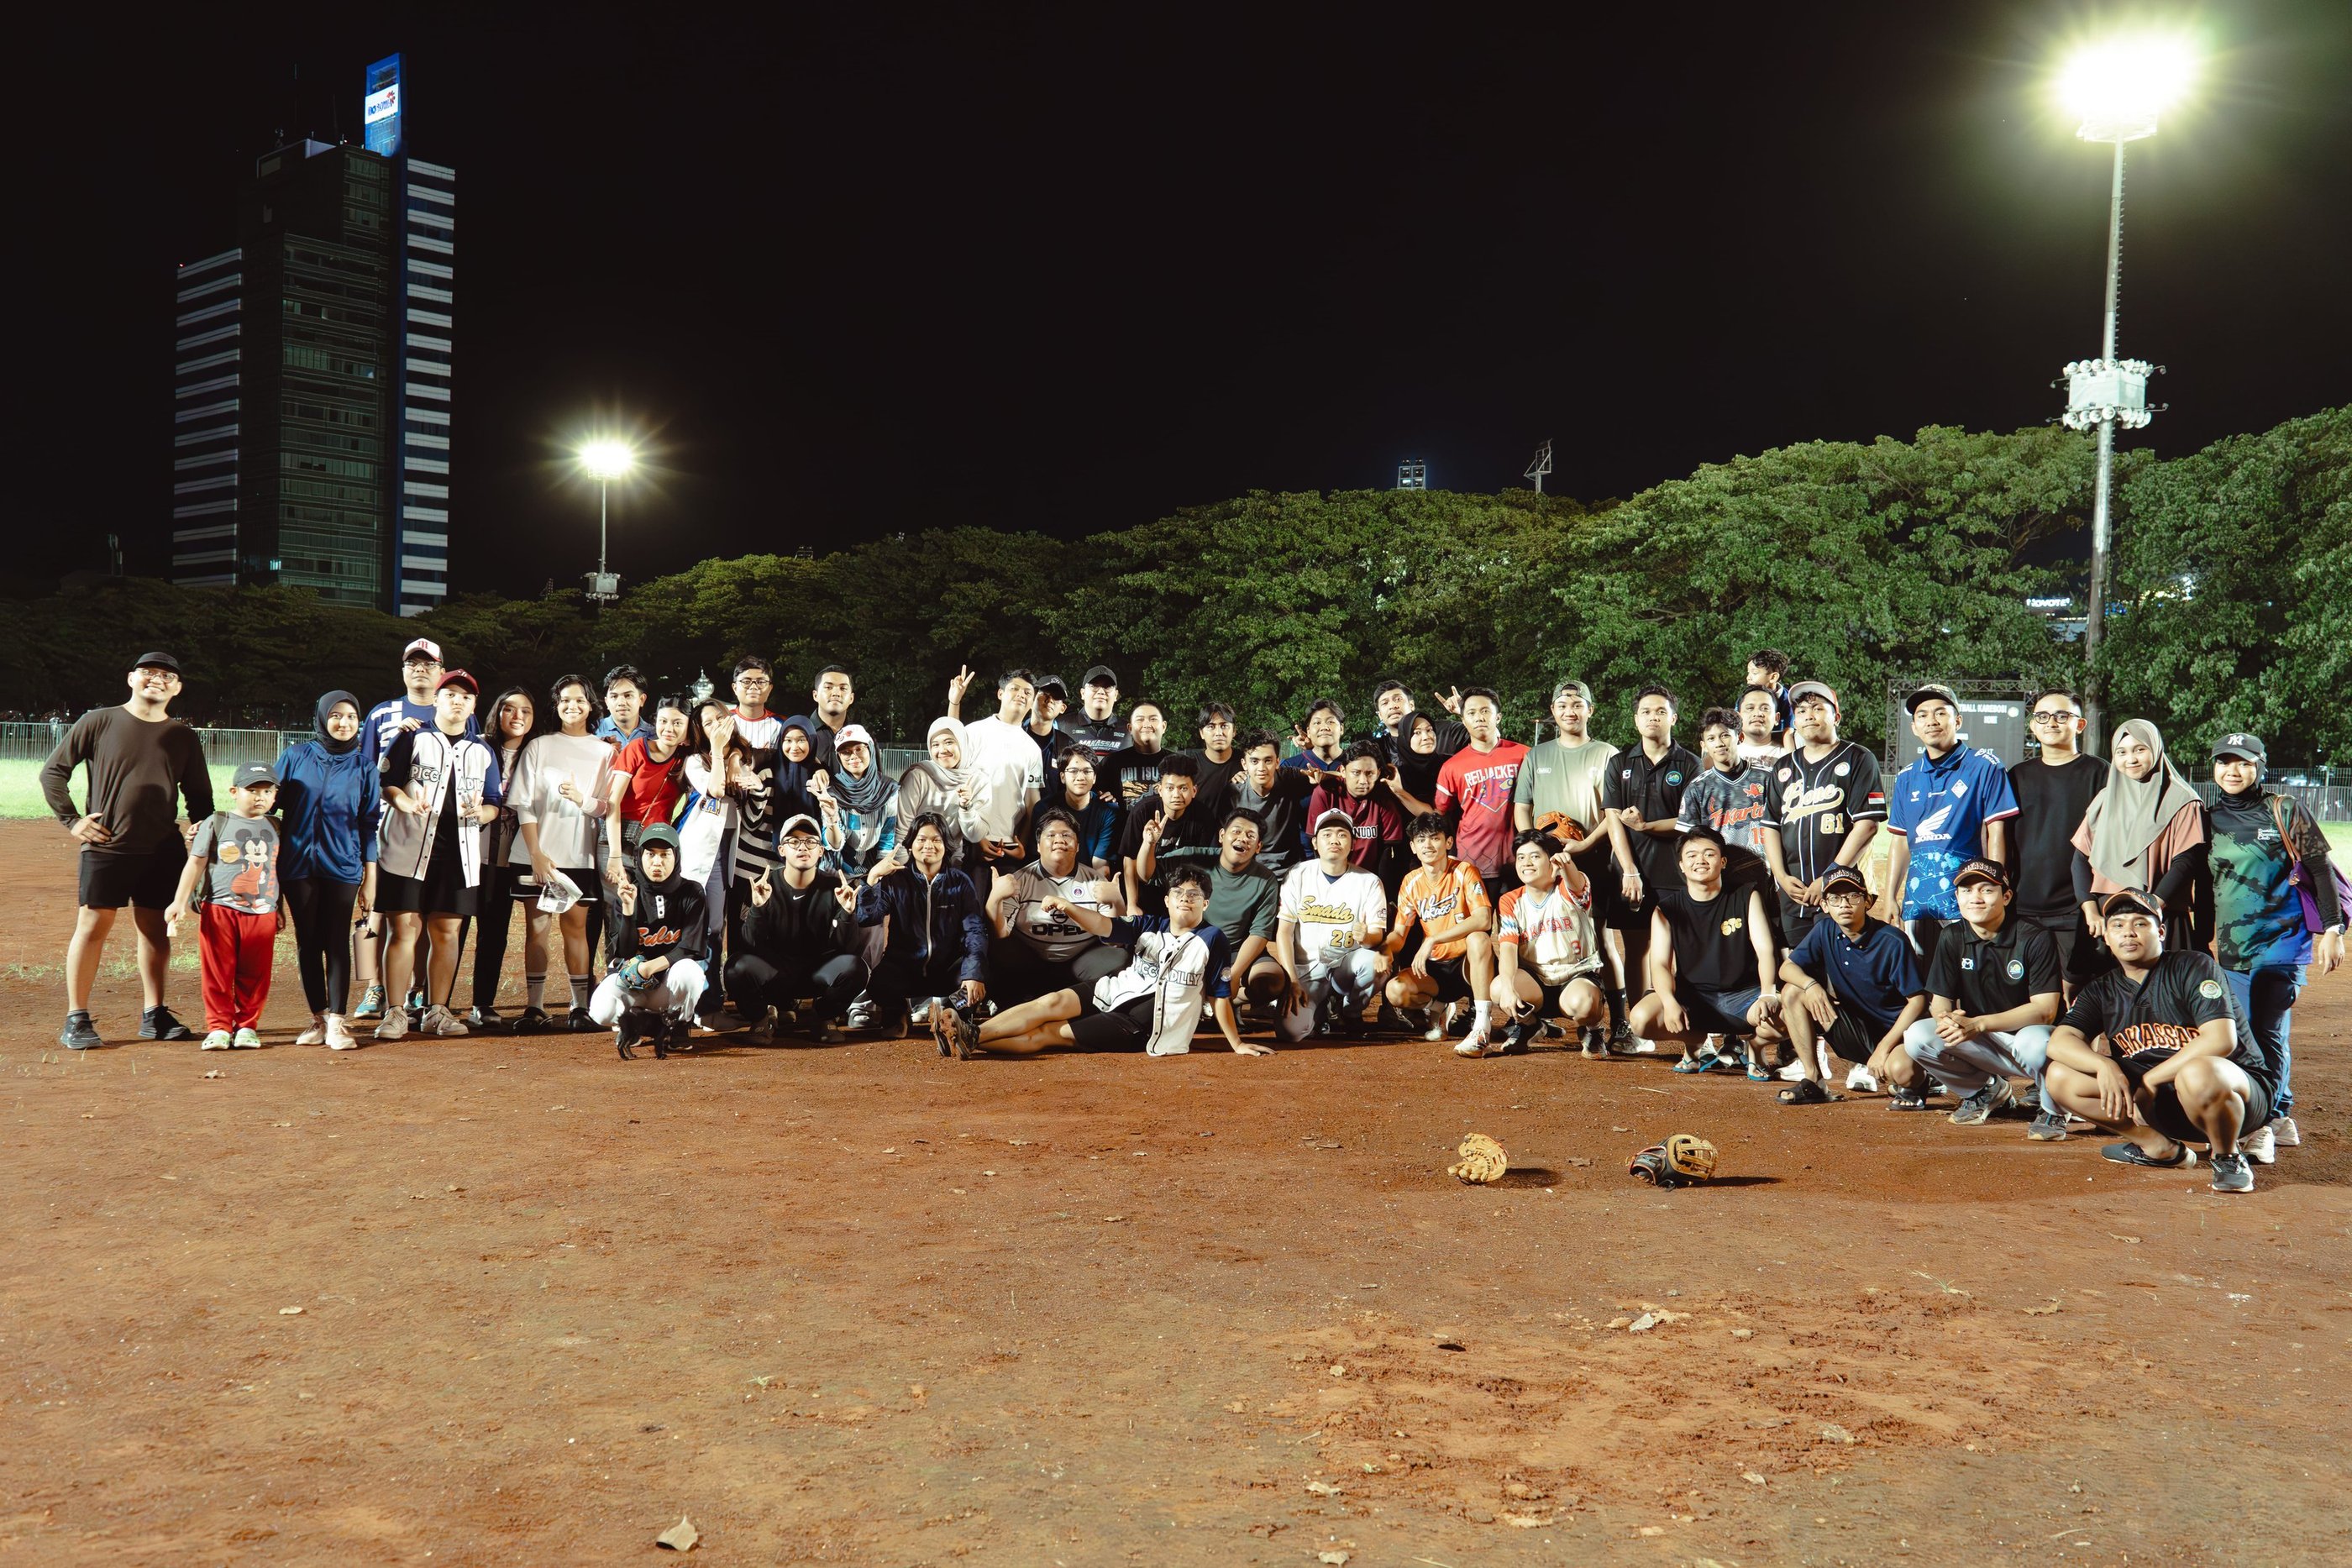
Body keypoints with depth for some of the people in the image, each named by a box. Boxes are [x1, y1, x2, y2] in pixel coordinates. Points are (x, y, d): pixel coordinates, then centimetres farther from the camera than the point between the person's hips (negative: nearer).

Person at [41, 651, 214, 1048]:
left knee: (156, 930, 7)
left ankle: (154, 1015, 16)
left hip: (163, 851, 3)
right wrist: (72, 820, -3)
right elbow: (52, 772, 4)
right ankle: (76, 1019, 6)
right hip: (106, 847, -3)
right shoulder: (99, 722, 0)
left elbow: (199, 795, 16)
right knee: (92, 926, -2)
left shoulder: (184, 737, 9)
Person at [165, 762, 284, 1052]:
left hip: (262, 913, 2)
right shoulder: (216, 823, 2)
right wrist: (180, 901, -5)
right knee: (217, 973, 0)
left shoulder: (274, 828, 12)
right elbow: (196, 864, 1)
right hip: (219, 910, -2)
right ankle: (219, 1027, 8)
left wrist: (280, 908, 20)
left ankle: (246, 1025, 13)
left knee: (254, 975, 3)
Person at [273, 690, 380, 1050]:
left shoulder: (363, 769, 5)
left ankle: (337, 1022, 1)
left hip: (342, 867, -1)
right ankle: (318, 1018, 14)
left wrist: (370, 878, 4)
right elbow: (272, 803, 8)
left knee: (337, 942, -1)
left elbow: (369, 825, 7)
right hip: (298, 864, 1)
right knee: (308, 942, 6)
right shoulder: (295, 756, 4)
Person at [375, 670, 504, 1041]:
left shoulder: (483, 753, 16)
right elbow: (385, 782, -1)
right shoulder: (412, 739, 7)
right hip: (408, 848, -3)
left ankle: (437, 1011, 14)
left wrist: (481, 812, -9)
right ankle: (395, 1013, -1)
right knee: (405, 928, -5)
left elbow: (494, 805, 14)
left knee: (447, 931, 6)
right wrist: (407, 804, -20)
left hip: (459, 854, 3)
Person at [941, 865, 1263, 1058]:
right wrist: (1067, 908, -24)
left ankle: (970, 1041, -24)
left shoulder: (1211, 939, -4)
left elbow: (1220, 996, -2)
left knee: (1050, 1032, -17)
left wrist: (1236, 1044, -5)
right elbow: (1105, 926, -7)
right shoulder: (1150, 926, 7)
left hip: (1143, 1025, -5)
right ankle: (969, 1035, -27)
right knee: (1052, 1002, -20)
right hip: (1112, 991, 5)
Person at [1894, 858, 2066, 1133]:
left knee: (2034, 1041, -40)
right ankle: (1985, 1091, 7)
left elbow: (2045, 1009, -19)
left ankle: (2053, 1111, -7)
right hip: (1982, 1047, 5)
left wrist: (1978, 1024, -30)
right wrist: (1946, 1019, -26)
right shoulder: (1953, 938, 0)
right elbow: (1939, 1001, 1)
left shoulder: (2034, 939, -14)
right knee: (1917, 1036, -20)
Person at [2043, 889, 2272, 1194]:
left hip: (2238, 1089, -5)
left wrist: (2149, 1081, -22)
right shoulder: (2102, 991, 7)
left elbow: (2221, 1039, -22)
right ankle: (2161, 1148, 1)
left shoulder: (2194, 967, -9)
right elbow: (2060, 1042, -6)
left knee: (2199, 1074, -42)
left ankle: (2228, 1157, -11)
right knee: (2061, 1077, -10)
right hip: (2160, 1102, 6)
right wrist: (2104, 1065, -27)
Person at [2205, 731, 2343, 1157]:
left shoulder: (2285, 811, -1)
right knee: (2248, 1036, 8)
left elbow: (2321, 870, -2)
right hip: (2232, 947, 5)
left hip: (2281, 941, -5)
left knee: (2267, 1033, -9)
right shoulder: (2208, 819, 10)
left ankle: (2261, 1125, -8)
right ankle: (2280, 1118, 20)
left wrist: (2332, 930, -8)